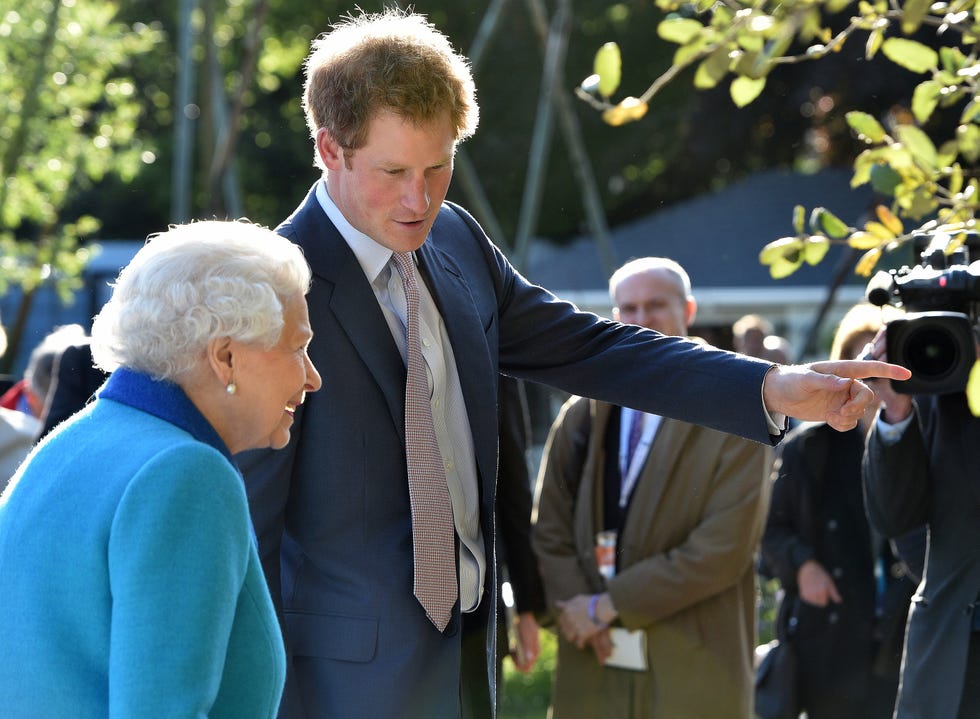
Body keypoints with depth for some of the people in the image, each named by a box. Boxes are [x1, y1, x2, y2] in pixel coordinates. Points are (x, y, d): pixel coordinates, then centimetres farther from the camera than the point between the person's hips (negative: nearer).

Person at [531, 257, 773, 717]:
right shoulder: (581, 416, 13)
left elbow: (724, 549, -10)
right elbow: (550, 531, 11)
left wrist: (610, 604, -11)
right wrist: (577, 606, -9)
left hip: (693, 678, -4)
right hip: (592, 668, 4)